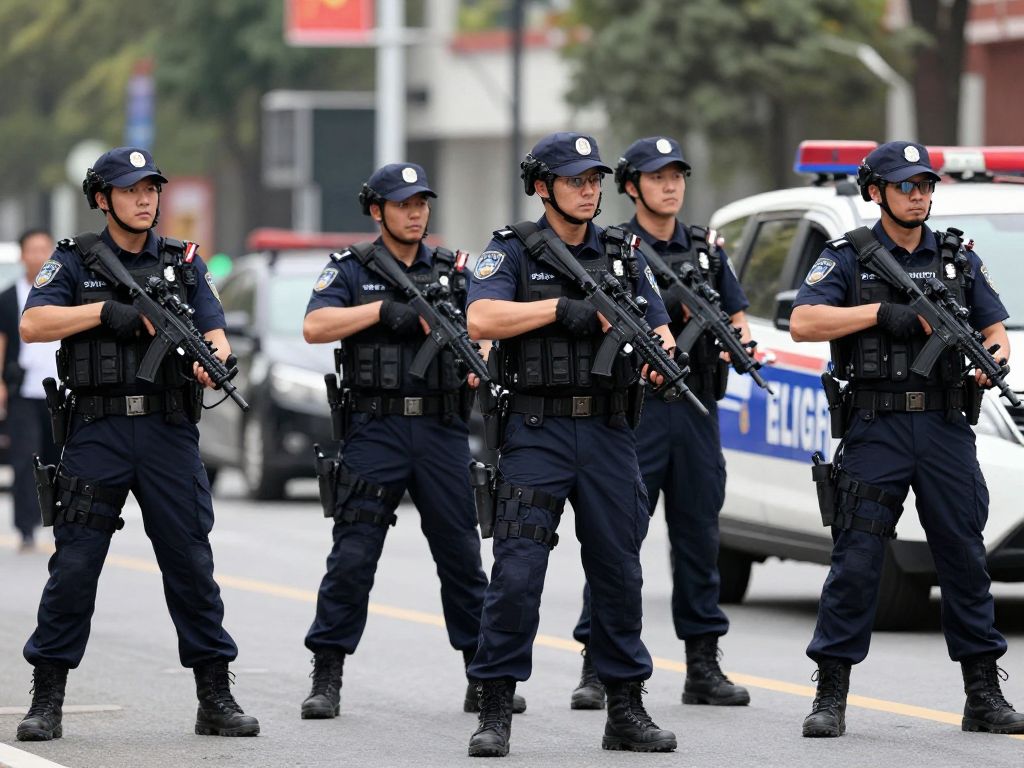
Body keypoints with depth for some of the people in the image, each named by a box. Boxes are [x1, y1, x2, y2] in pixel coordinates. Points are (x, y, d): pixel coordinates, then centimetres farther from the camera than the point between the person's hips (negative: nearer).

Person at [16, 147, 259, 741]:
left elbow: (215, 332, 5)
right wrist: (107, 311, -15)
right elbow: (33, 324, -6)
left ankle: (216, 698, 8)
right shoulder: (75, 261, 6)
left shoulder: (184, 262, 12)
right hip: (97, 430, -2)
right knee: (75, 564, -3)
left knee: (191, 562, 2)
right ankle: (47, 699, 5)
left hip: (170, 431, 2)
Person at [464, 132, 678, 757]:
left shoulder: (624, 255, 12)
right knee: (517, 573, -9)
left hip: (609, 435, 4)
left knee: (619, 574, 8)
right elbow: (481, 319, -15)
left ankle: (626, 710, 16)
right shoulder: (513, 252, 0)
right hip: (537, 431, -4)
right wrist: (562, 309, -19)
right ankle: (495, 711, -4)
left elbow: (658, 327, 9)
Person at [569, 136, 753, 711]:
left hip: (697, 409, 5)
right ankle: (598, 669, -3)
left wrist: (737, 342, -9)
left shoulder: (706, 250, 14)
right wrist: (675, 305, -21)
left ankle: (704, 668, 13)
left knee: (699, 537, 8)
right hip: (635, 409, -5)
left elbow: (738, 318, 13)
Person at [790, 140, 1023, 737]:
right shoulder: (848, 259, 3)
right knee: (856, 561, -5)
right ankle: (831, 697, 0)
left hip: (947, 429, 3)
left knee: (965, 558, 5)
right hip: (876, 430, -3)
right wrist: (882, 313, -16)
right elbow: (803, 323, -9)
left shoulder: (960, 259, 14)